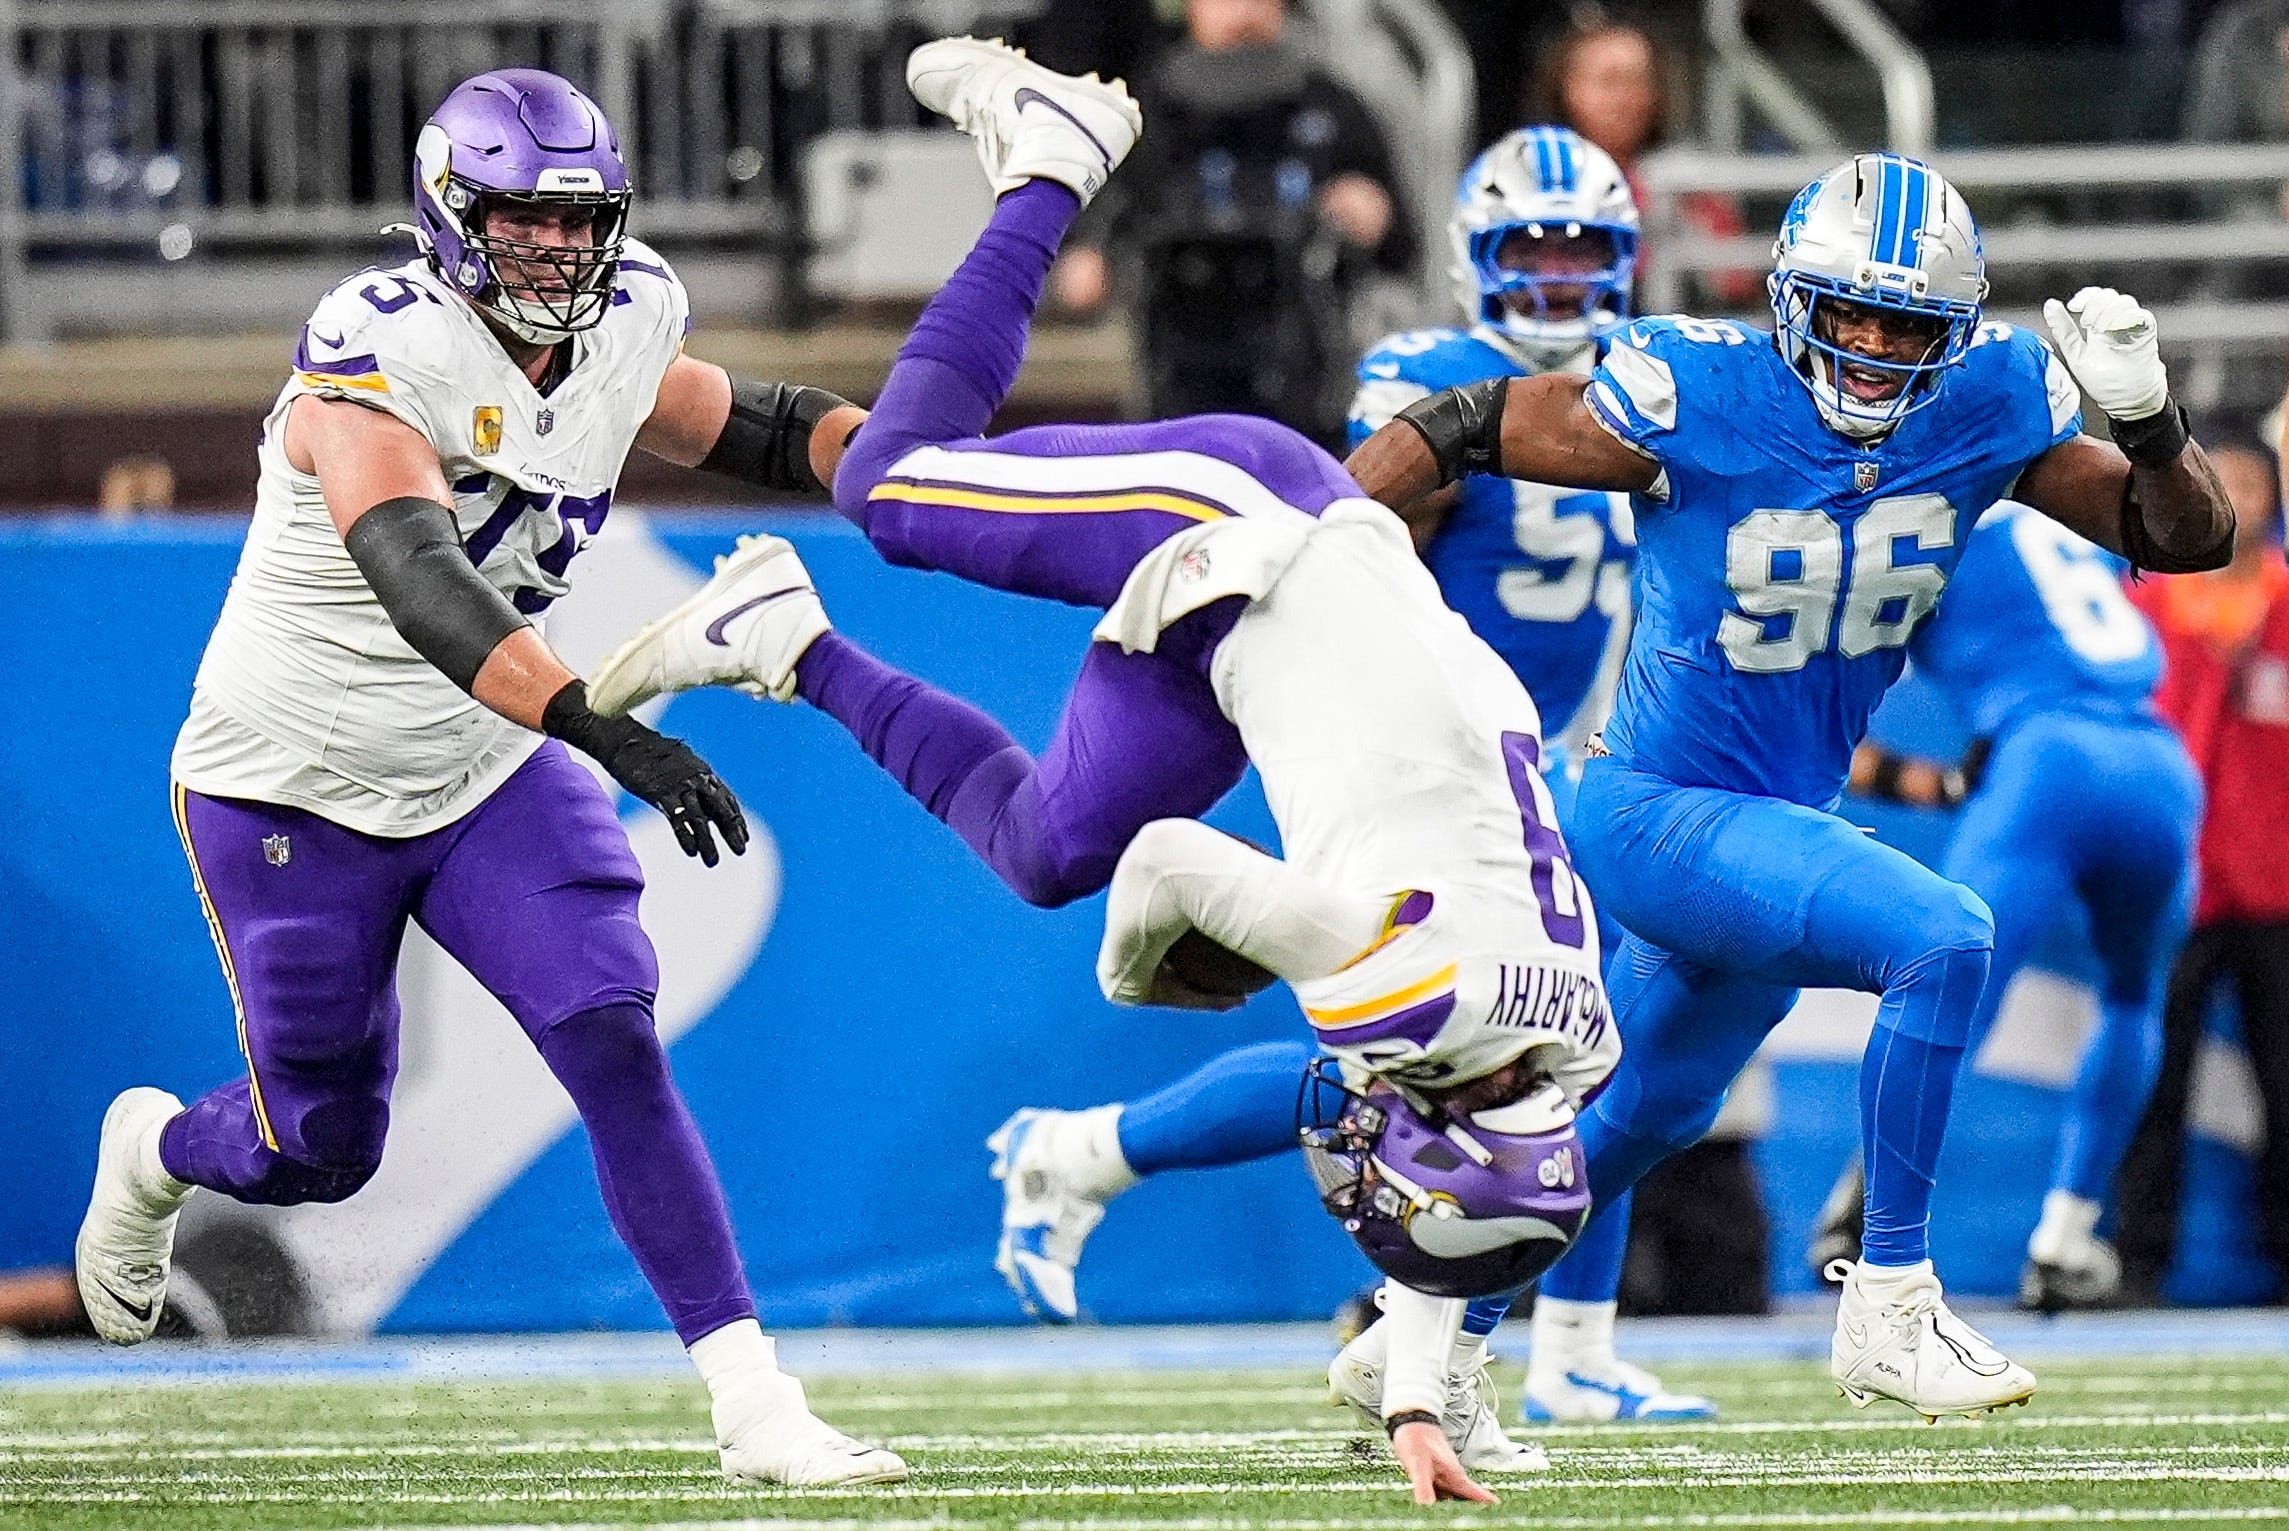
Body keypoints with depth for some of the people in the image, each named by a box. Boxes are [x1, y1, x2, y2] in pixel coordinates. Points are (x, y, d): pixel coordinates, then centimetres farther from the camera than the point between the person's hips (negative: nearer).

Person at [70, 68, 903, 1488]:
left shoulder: (628, 327, -8)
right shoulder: (373, 364, -30)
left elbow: (727, 421, 16)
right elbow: (426, 588, -46)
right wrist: (606, 727, -58)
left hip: (489, 778, 4)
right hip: (293, 786, -4)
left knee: (618, 1051, -16)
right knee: (324, 1152, 9)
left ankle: (753, 1402, -15)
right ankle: (158, 1151, 45)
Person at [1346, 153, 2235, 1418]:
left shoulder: (1990, 405, -7)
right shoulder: (1695, 397, -21)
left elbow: (2187, 540, -4)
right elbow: (1459, 428, -11)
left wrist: (2145, 418, -23)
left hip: (1783, 825, 7)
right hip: (1657, 818, -7)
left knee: (1644, 1119, 25)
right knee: (1945, 939, -26)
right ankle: (1890, 1310, -17)